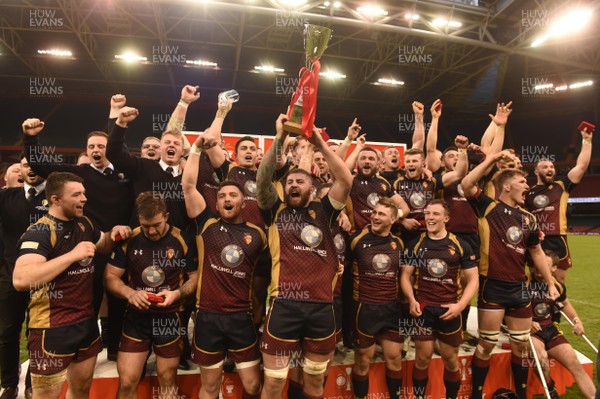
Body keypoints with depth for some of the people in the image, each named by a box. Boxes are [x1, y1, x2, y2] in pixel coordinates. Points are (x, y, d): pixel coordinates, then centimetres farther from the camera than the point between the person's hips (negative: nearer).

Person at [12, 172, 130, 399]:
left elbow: (104, 246, 24)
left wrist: (114, 233, 1)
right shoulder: (40, 232, -18)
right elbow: (20, 280, -32)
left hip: (87, 321, 7)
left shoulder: (83, 224, 6)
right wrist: (73, 254, -29)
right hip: (53, 327, -7)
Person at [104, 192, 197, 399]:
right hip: (136, 318, 1)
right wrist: (130, 293, -20)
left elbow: (196, 277, -2)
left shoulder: (182, 241, -9)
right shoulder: (129, 240, -6)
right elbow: (110, 276, -1)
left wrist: (177, 293, -21)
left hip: (169, 318, -1)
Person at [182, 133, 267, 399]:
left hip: (242, 317, 1)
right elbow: (188, 186, -7)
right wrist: (197, 148, -8)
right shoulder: (208, 225, 0)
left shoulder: (257, 234, 3)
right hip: (208, 317, -1)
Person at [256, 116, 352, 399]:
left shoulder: (323, 212, 9)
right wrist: (279, 140, -13)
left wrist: (320, 144, -5)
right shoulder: (276, 211, 8)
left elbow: (346, 180, -2)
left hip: (321, 306, 1)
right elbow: (262, 180, -7)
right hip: (284, 305, -1)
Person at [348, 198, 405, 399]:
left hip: (392, 308, 4)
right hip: (365, 307, -4)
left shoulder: (399, 243, 4)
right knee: (363, 360, 10)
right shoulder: (357, 240, -10)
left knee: (394, 358, 14)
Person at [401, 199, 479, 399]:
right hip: (423, 309, 0)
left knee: (450, 360, 15)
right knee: (422, 358, 7)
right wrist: (412, 300, -11)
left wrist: (460, 305, -14)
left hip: (450, 311, 0)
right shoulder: (416, 244, 2)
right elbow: (406, 275, 5)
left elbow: (473, 280, -1)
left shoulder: (460, 245, -1)